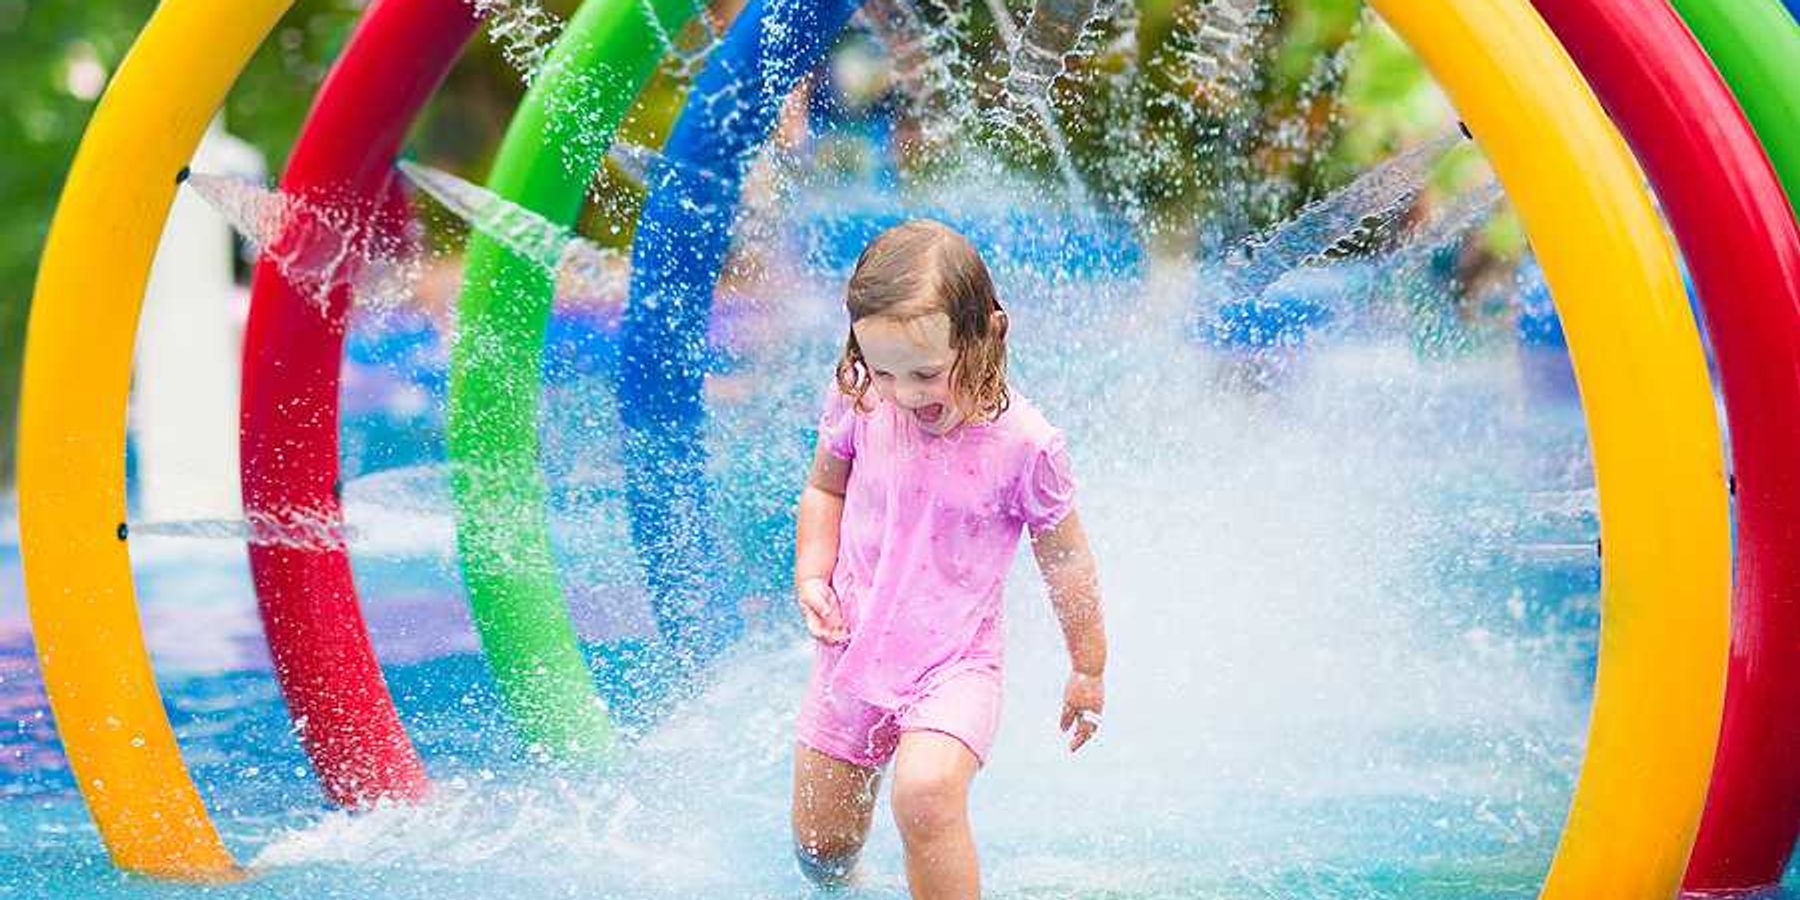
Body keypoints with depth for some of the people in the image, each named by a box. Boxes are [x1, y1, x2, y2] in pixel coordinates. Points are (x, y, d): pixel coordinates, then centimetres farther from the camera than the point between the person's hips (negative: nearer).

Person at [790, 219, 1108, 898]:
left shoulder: (1024, 445, -18)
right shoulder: (858, 404, -9)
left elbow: (1063, 557, -4)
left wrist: (1088, 670, 6)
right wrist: (812, 574, -6)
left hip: (955, 662, -4)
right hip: (855, 648, 4)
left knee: (926, 791, -33)